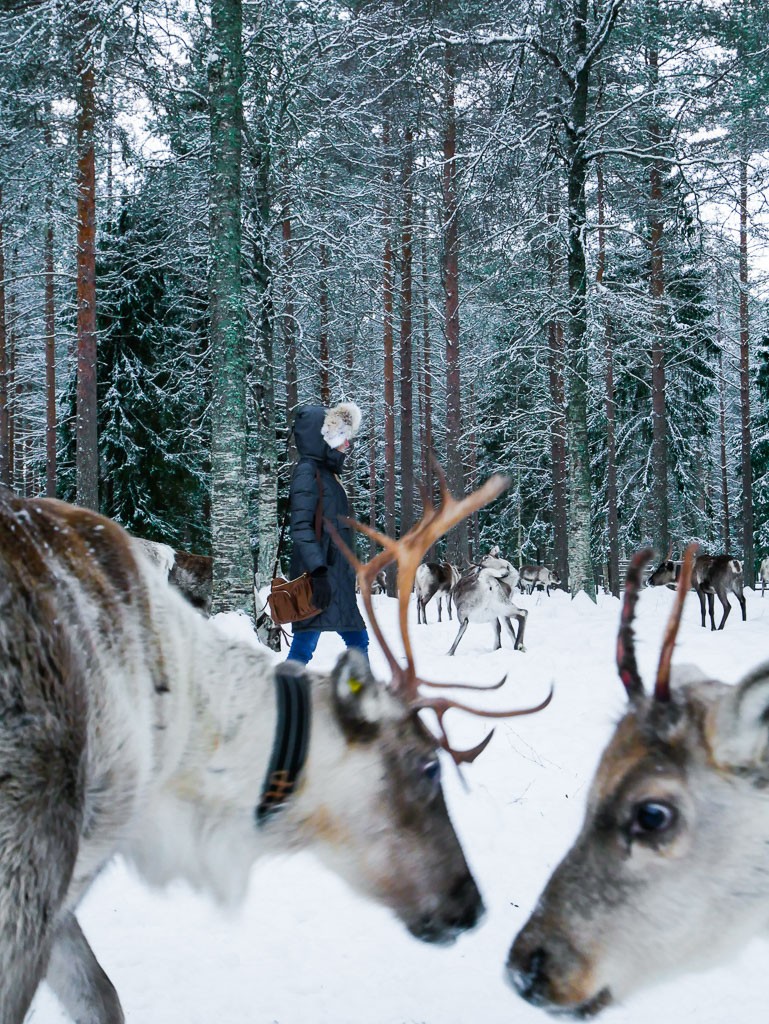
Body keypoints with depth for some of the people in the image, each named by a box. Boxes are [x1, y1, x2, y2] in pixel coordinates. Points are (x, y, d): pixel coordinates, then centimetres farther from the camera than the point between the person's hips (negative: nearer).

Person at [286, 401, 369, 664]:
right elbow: (301, 526, -19)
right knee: (304, 645, -11)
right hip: (318, 577, -10)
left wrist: (349, 572, 23)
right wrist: (318, 571, -27)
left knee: (358, 640, 15)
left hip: (338, 577, 10)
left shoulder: (328, 473, 19)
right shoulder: (308, 471, -9)